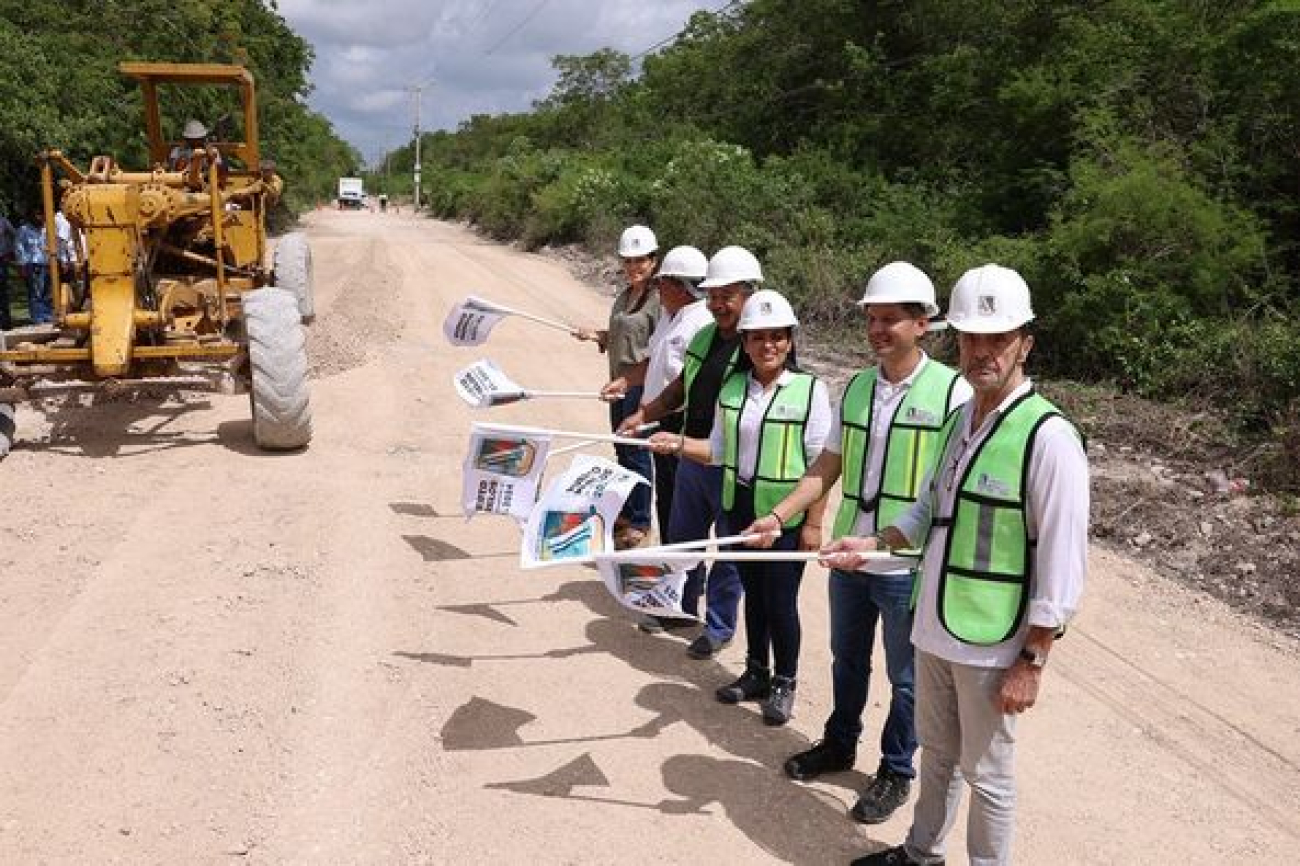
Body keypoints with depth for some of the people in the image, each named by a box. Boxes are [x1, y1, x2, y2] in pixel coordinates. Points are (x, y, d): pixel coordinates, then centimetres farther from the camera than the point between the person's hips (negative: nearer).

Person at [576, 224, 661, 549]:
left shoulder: (659, 298, -13)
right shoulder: (624, 296, 13)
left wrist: (628, 380, -21)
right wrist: (596, 335, 4)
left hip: (641, 385, -8)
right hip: (619, 383, 8)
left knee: (636, 451, -1)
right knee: (622, 449, 15)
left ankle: (639, 522, 12)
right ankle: (626, 512, 29)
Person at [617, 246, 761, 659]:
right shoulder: (703, 337, 8)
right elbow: (680, 388, 19)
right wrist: (643, 415, 9)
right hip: (690, 457, 8)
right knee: (682, 536, 22)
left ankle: (719, 625, 23)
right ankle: (682, 605, 43)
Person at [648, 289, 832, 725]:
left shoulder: (810, 390, -11)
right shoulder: (731, 388, 3)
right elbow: (719, 450, 10)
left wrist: (813, 523, -12)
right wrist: (678, 444, -6)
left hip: (786, 515, -4)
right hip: (740, 508, 5)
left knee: (780, 601, 4)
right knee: (753, 593, 18)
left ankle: (784, 683, 25)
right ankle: (756, 673, 36)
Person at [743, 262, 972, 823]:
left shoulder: (952, 391, -13)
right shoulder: (856, 387, 3)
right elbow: (827, 468, 8)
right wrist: (778, 515, -2)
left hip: (910, 568, -5)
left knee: (905, 679, 13)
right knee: (846, 661, 23)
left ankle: (896, 772, 32)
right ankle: (839, 745, 44)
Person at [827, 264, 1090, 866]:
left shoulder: (1048, 437, -19)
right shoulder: (960, 418, 5)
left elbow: (1063, 566, -18)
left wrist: (1031, 662, -17)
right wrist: (874, 542, 4)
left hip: (993, 645, -7)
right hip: (935, 628, 7)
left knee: (985, 773, 11)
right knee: (937, 752, 25)